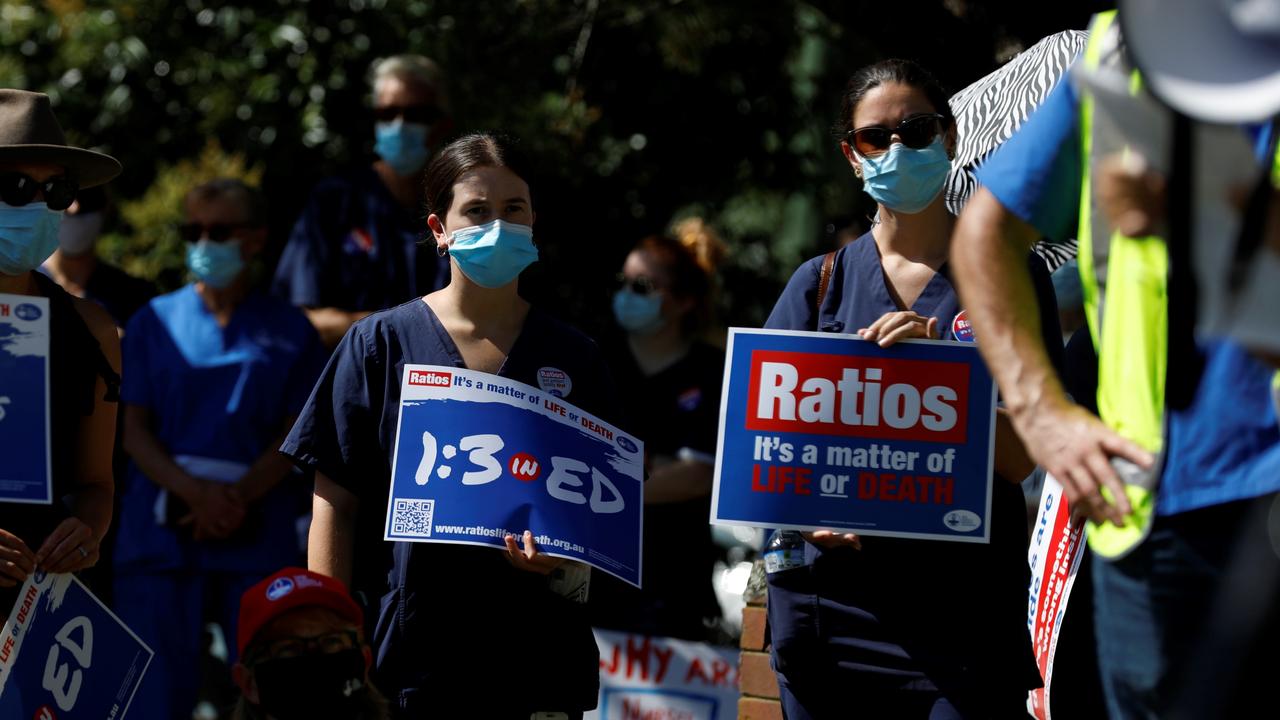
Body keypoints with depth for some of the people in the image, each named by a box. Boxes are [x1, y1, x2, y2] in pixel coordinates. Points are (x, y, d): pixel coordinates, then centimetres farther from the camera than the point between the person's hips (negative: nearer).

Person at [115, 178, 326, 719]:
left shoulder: (288, 331, 9)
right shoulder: (156, 322, 10)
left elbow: (295, 434, 4)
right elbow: (134, 430, 4)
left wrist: (239, 496, -14)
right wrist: (195, 492, -14)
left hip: (258, 528, 0)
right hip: (163, 526, 0)